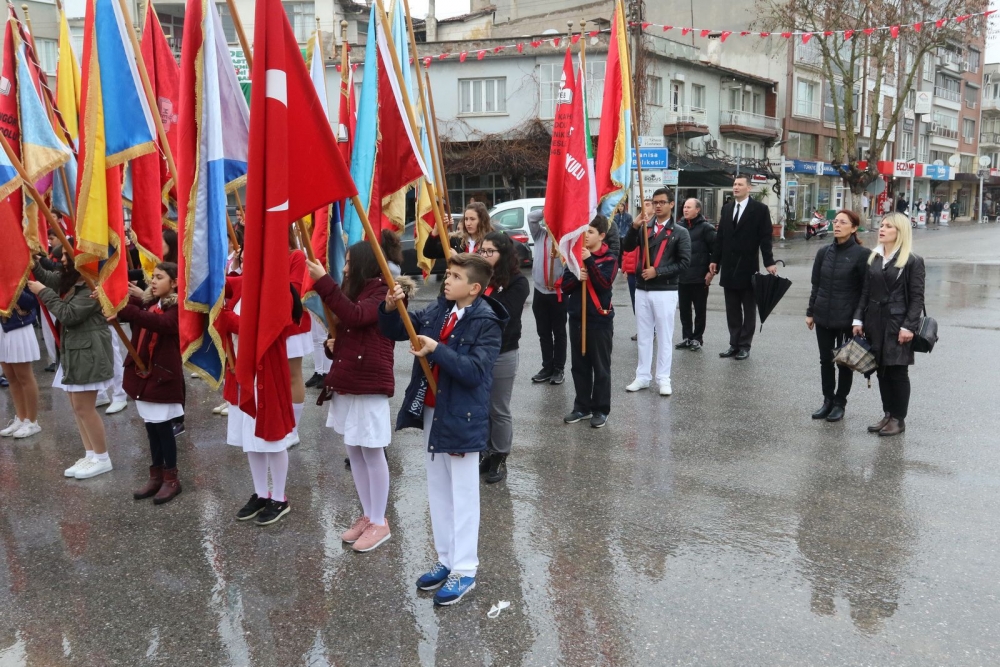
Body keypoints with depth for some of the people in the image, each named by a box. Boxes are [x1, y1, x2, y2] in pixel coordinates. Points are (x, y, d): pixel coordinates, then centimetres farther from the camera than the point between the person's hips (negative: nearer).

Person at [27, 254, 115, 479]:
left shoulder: (93, 286, -18)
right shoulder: (71, 279, 10)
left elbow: (69, 315, -20)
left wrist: (43, 293, -14)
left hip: (88, 352, -10)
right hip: (73, 350, 10)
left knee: (84, 407, -5)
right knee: (77, 406, 12)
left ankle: (102, 459, 6)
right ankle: (90, 455, 20)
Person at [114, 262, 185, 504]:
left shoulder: (177, 307, -12)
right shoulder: (145, 302, 11)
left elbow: (162, 323, -30)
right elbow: (127, 312, 3)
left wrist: (124, 309, -38)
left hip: (163, 375, -7)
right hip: (141, 372, 7)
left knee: (163, 427, 1)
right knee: (151, 427, 13)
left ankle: (171, 478, 13)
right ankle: (156, 476, 24)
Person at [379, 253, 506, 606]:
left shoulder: (487, 323, -16)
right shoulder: (437, 309, 4)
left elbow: (474, 371, -24)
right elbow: (397, 331, 7)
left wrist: (437, 350, -29)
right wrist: (390, 308, -12)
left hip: (461, 418, -7)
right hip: (430, 412, 7)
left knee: (462, 495, 4)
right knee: (437, 491, 17)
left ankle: (465, 570, 17)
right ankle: (446, 560, 32)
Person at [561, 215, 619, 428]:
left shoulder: (609, 258, -4)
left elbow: (604, 284, -20)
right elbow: (565, 286, 4)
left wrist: (589, 261, -24)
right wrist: (576, 278, -16)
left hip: (600, 319, -5)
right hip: (576, 318, 5)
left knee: (601, 367, 2)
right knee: (579, 366, 11)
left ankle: (601, 410, 11)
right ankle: (582, 406, 22)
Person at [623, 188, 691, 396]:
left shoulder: (680, 232, -1)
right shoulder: (644, 227, 9)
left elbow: (684, 262, -7)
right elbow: (628, 247, -4)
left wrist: (658, 271, -15)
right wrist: (634, 228, -20)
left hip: (665, 292, -4)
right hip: (642, 290, 4)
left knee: (664, 336, 2)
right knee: (643, 336, 10)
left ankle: (663, 379, 8)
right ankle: (642, 376, 17)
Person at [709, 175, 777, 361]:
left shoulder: (760, 209, -4)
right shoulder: (727, 209, 12)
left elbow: (765, 238, -9)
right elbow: (720, 236, 12)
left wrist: (769, 262, -14)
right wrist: (715, 260, 8)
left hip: (748, 267, -5)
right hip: (729, 267, 5)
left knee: (749, 309, 6)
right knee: (732, 309, 9)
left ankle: (745, 345, 12)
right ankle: (734, 344, 16)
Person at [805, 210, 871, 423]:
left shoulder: (862, 254, -9)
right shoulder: (824, 252, 5)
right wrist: (810, 312, 9)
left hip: (847, 319, -4)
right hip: (823, 317, 4)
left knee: (845, 362, 9)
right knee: (825, 360, 11)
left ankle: (839, 403, 22)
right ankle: (827, 400, 25)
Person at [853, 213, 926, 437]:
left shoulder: (912, 261, -6)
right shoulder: (873, 258, 10)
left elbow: (917, 298, -9)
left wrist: (909, 326, -16)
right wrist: (858, 319, 4)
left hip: (898, 324, -5)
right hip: (875, 322, 6)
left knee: (897, 371, 2)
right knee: (882, 370, 10)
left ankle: (899, 419, 13)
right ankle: (888, 415, 21)